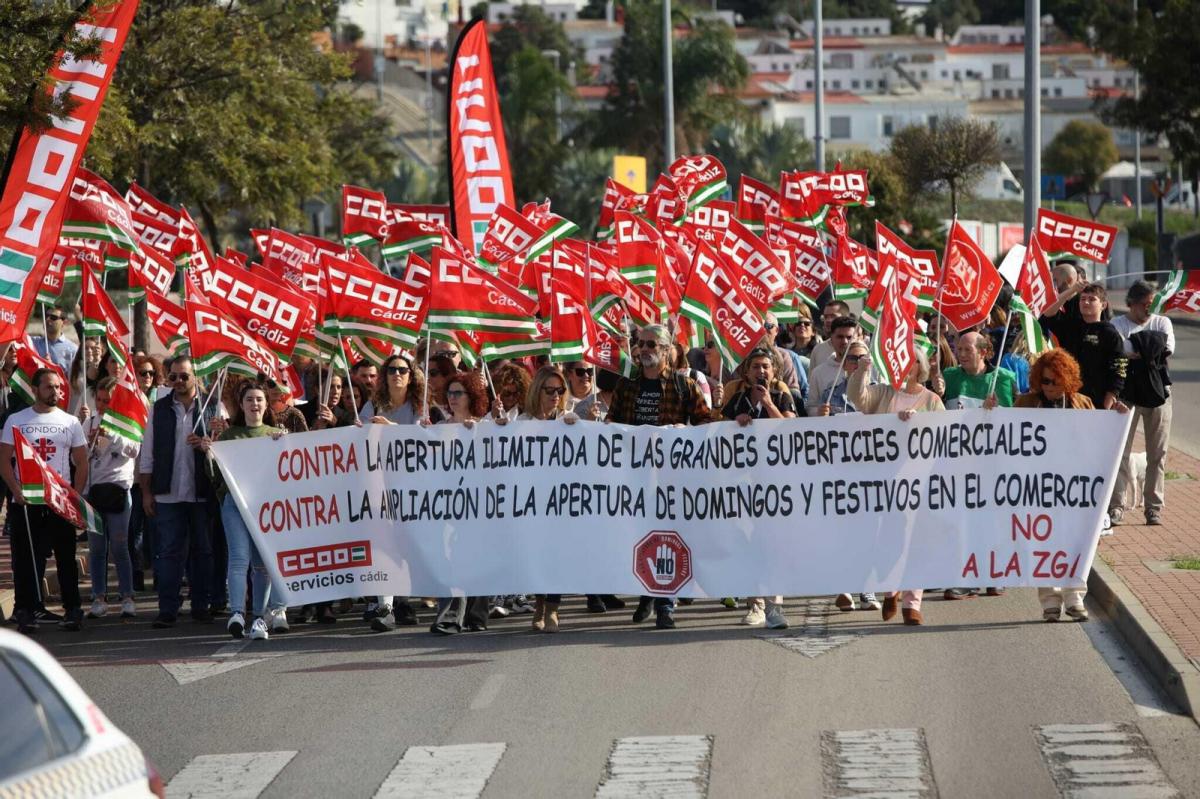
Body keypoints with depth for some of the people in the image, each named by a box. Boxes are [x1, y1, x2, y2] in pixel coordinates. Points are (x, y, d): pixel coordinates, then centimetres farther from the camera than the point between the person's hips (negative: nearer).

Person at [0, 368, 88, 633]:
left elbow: (81, 463, 8)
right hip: (25, 502, -1)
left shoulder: (70, 422, 8)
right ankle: (26, 611, 4)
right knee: (26, 559, 0)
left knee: (66, 558, 2)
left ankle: (73, 610, 7)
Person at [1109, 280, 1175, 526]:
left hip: (1157, 389, 2)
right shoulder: (1118, 324, 5)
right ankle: (1116, 505, -2)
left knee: (1157, 453, 2)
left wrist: (1137, 350, -10)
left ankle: (1154, 507, 7)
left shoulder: (1162, 322, 12)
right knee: (1121, 450, -5)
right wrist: (1151, 350, -11)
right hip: (1128, 390, -2)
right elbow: (1122, 349, -15)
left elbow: (1169, 348, -7)